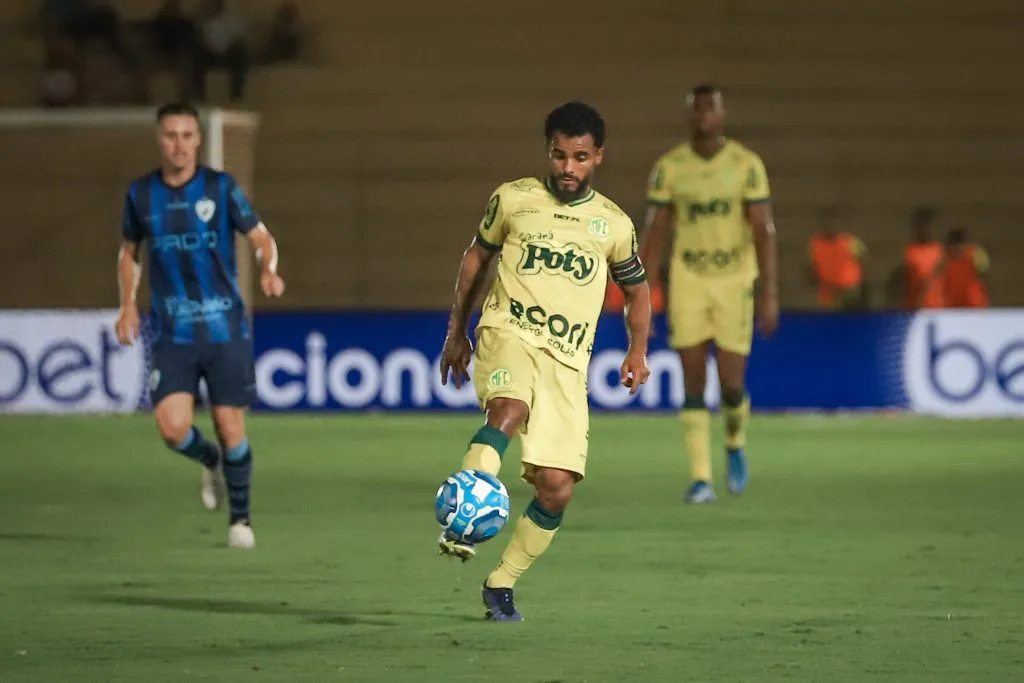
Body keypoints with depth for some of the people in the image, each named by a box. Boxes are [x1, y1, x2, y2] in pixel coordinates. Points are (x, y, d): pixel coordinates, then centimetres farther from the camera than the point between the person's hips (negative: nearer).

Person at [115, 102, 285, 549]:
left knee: (230, 427, -1)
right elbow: (129, 252, 18)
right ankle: (209, 462, 22)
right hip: (172, 333, 1)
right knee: (173, 427, -14)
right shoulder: (141, 194, 3)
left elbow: (262, 238, -1)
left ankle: (240, 518, 20)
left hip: (226, 328, -1)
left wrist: (268, 269, -23)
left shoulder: (221, 188, -3)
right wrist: (128, 304, 5)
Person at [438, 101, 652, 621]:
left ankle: (501, 584, 13)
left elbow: (637, 289, 23)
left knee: (557, 488, -6)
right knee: (510, 409, -37)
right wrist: (456, 333, 18)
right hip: (508, 332, -2)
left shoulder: (614, 224, 8)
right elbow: (476, 257, 19)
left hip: (567, 361, 2)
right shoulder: (513, 199, 6)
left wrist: (637, 350, 12)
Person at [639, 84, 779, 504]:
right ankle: (701, 479, 0)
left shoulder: (747, 165, -6)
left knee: (731, 384, -4)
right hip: (687, 283, 1)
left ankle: (735, 445, 29)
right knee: (693, 382, -5)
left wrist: (770, 295, -14)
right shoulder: (668, 168, -1)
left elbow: (764, 230, -7)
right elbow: (654, 234, 2)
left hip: (735, 283, -1)